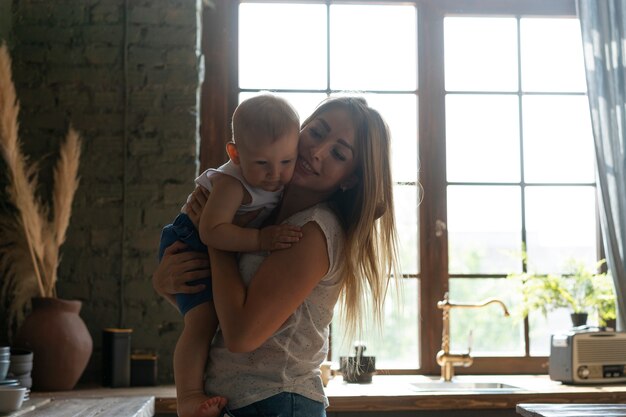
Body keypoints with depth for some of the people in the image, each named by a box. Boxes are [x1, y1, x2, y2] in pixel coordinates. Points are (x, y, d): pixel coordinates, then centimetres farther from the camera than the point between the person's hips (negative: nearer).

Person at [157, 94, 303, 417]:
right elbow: (211, 231, -42)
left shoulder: (282, 177, -10)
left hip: (224, 251, 9)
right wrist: (262, 239, -48)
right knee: (203, 318, -23)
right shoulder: (231, 183, -34)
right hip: (192, 247, -8)